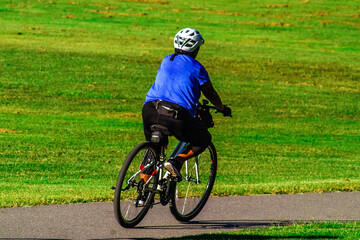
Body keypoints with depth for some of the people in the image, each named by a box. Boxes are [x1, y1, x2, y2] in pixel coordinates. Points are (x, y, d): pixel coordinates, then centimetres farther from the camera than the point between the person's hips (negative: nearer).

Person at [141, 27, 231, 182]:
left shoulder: (166, 61, 23)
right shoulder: (196, 68, 8)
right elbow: (210, 94, 15)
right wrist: (222, 109, 35)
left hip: (150, 109, 5)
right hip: (177, 115, -5)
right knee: (204, 140, 18)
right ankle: (176, 162, -3)